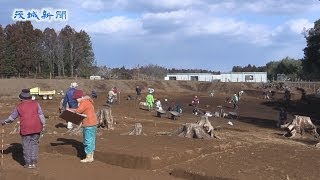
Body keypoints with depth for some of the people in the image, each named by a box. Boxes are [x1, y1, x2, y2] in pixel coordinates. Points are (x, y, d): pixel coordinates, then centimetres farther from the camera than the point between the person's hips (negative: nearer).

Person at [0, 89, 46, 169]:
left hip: (25, 128, -2)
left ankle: (28, 163, 13)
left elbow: (12, 117, 13)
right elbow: (41, 115, 0)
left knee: (26, 145, 8)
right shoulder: (35, 103, 3)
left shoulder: (19, 106, 2)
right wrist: (43, 124, 6)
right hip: (36, 127, 2)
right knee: (34, 144, 11)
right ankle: (34, 162, 11)